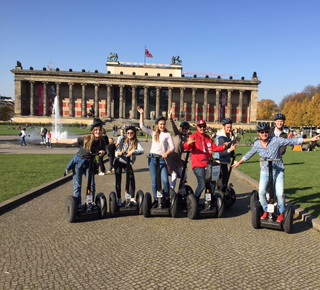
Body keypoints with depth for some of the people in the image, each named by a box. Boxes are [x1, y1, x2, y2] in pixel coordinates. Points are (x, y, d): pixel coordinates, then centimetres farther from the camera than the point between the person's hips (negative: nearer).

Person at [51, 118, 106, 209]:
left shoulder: (101, 141, -10)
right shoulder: (86, 138, -20)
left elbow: (102, 150, 5)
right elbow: (71, 141, -10)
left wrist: (102, 152, -20)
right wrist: (57, 141, -5)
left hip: (89, 163, 3)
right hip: (78, 162, -3)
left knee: (91, 185, 0)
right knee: (77, 185, 2)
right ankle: (78, 205, 12)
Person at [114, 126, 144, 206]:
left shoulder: (136, 142, -5)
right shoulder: (122, 141, 0)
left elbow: (142, 150, -23)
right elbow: (118, 150, -6)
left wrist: (133, 151, -39)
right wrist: (118, 153, -30)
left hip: (128, 163, -1)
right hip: (119, 162, 1)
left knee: (131, 178, -14)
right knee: (118, 180, 0)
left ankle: (132, 198, -3)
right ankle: (119, 199, 11)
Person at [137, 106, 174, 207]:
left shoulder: (167, 134, 7)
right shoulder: (153, 133, 15)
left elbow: (172, 147, -2)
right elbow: (142, 126, 11)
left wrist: (166, 153, -20)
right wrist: (141, 114, 6)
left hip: (162, 159, -3)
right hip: (152, 158, 3)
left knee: (165, 180, -12)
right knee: (154, 180, 4)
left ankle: (167, 199, 5)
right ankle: (155, 200, 13)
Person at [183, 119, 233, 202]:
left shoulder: (208, 138, 19)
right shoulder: (194, 136, -1)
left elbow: (215, 148, 14)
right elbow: (187, 147, -16)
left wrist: (224, 146, -4)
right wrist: (188, 143, -40)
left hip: (208, 165, 7)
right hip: (198, 165, -7)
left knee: (212, 184, 10)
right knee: (202, 184, -14)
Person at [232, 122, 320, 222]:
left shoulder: (276, 140, -11)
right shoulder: (256, 144, -1)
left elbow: (293, 141, -7)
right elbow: (248, 155, 15)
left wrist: (311, 139, -8)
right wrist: (239, 163, 24)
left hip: (278, 171, -2)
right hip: (265, 171, 2)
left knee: (280, 194, -10)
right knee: (261, 192, -9)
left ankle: (281, 213, 15)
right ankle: (266, 211, 15)